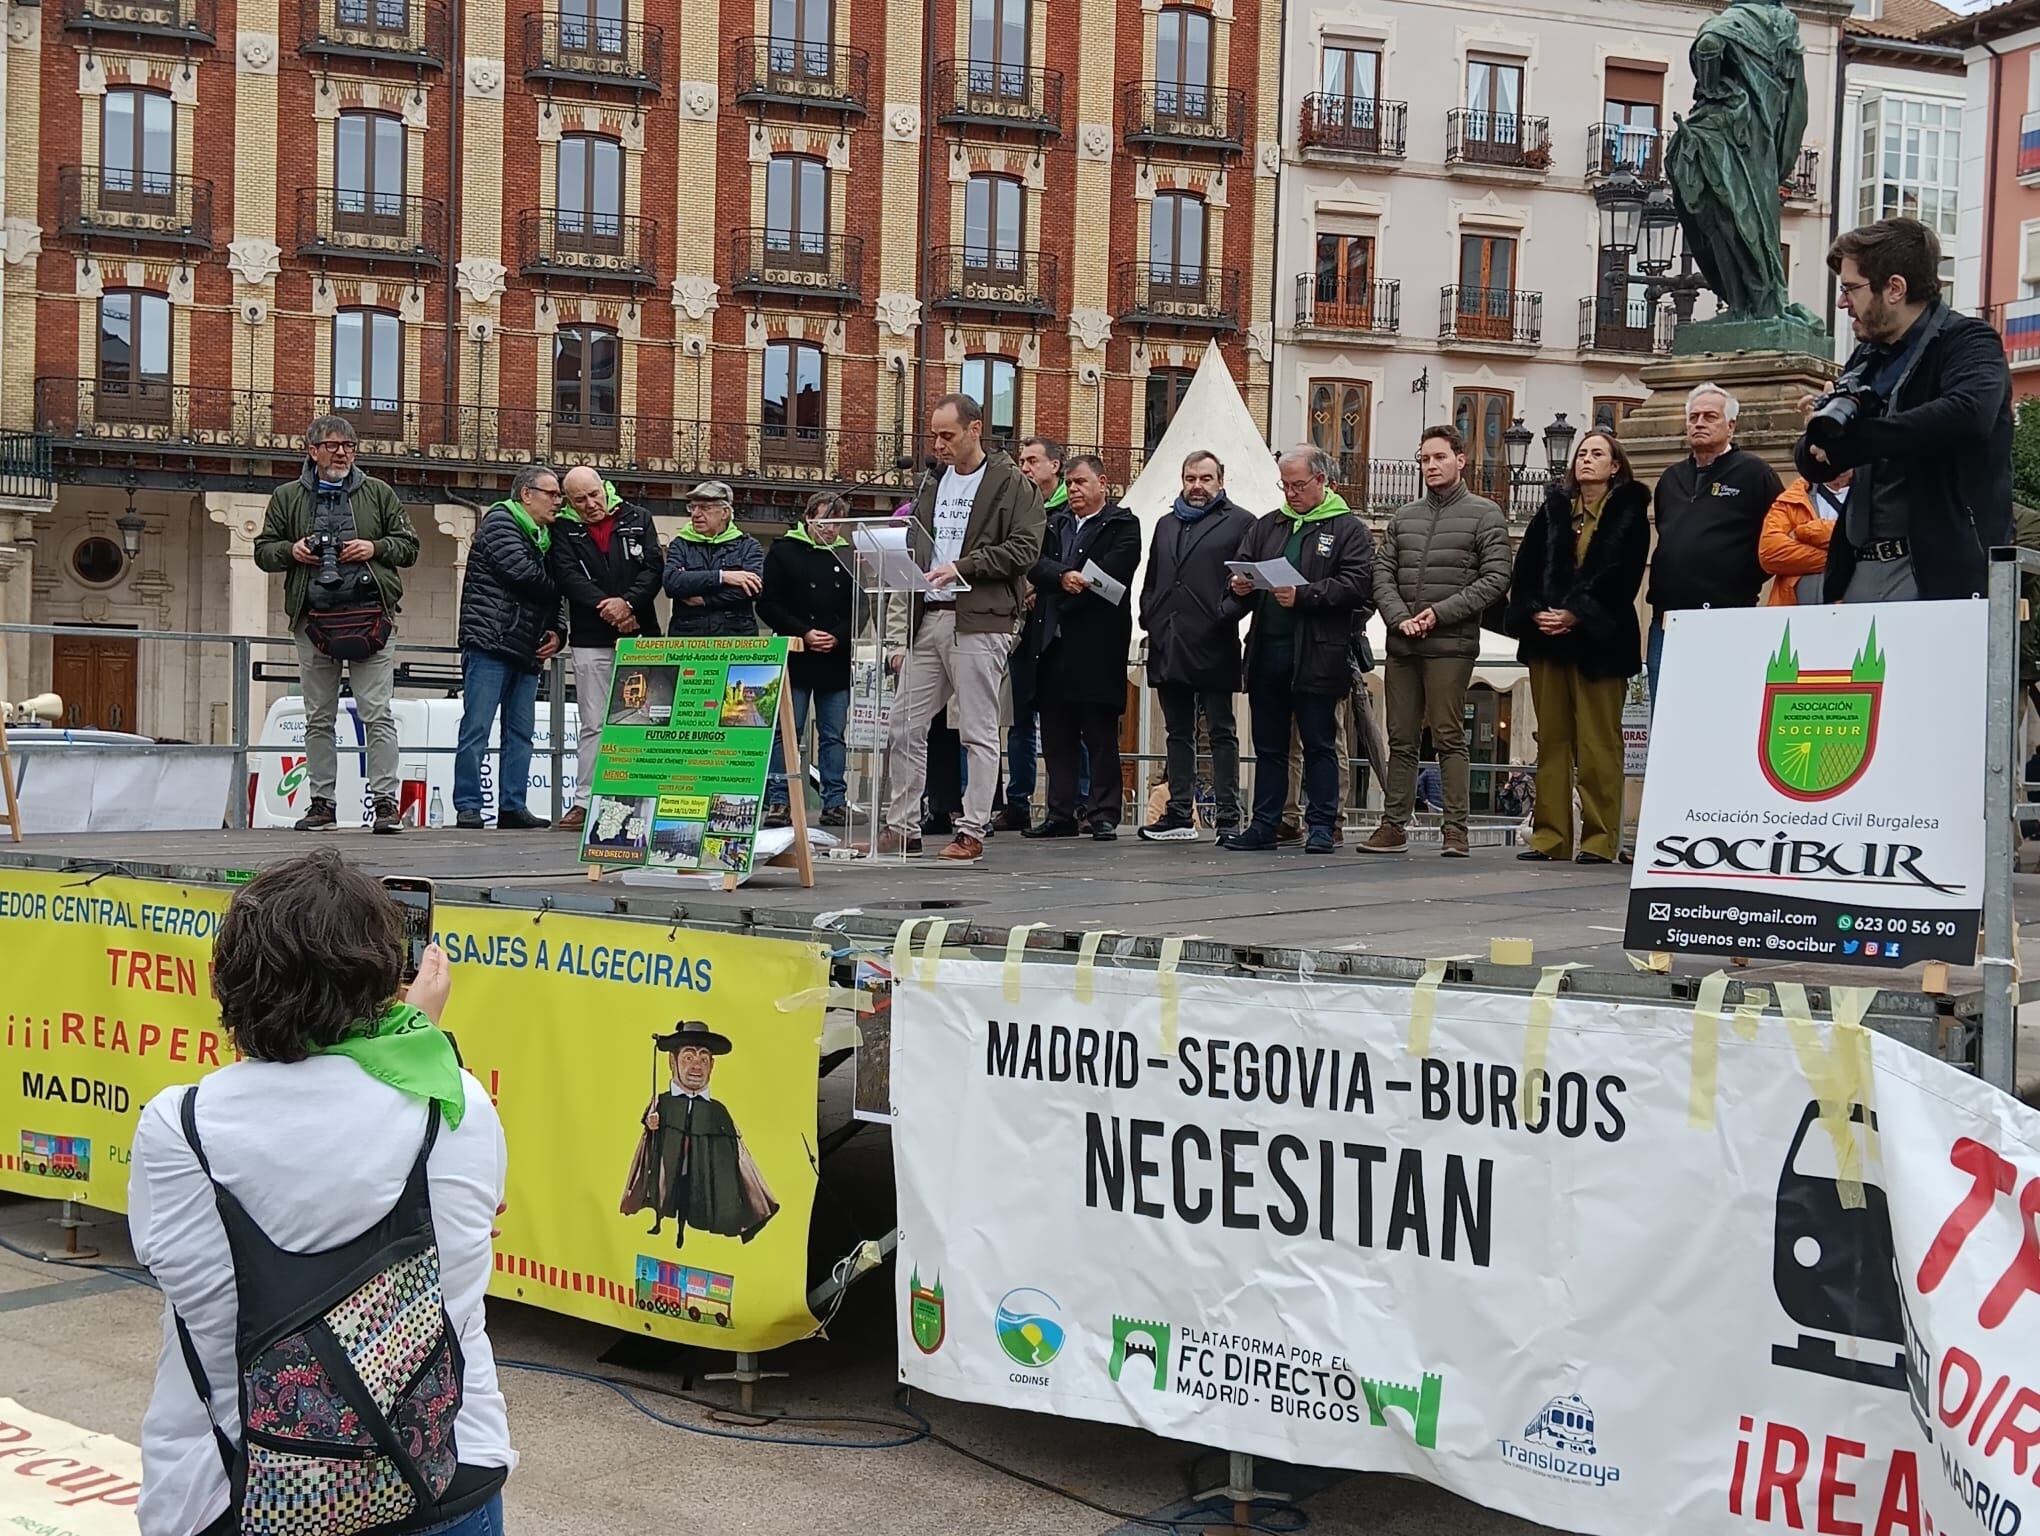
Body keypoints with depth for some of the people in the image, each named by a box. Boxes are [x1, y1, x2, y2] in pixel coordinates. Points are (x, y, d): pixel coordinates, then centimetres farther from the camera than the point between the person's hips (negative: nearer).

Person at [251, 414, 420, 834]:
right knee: (318, 719, 7)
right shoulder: (287, 498, 12)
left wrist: (374, 548, -6)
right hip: (313, 621, 2)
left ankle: (385, 801, -5)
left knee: (378, 715, -7)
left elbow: (408, 545, 12)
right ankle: (322, 803, 14)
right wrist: (290, 550, -4)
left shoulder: (377, 493, 10)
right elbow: (263, 550, 16)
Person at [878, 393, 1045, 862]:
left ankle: (972, 831, 4)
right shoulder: (934, 486, 20)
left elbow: (1024, 548, -11)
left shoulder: (1012, 485, -2)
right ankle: (902, 827, 12)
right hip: (929, 617, 7)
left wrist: (963, 567, -18)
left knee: (979, 732, -2)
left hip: (980, 622, -7)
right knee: (904, 726, 5)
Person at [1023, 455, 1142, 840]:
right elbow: (1036, 565, 3)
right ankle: (1060, 814, 12)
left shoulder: (1123, 525, 1)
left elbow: (1110, 574, -12)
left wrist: (1052, 595, -7)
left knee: (1100, 735, -2)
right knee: (1056, 734, 7)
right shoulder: (1056, 523, 18)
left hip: (1098, 645, -5)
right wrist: (1063, 577, -19)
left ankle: (1103, 815, 1)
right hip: (1055, 645, 6)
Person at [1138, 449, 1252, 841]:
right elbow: (1150, 582, 24)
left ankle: (1228, 817, -1)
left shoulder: (1240, 523, 2)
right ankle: (1179, 815, 14)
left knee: (1222, 733, -2)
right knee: (1178, 732, 10)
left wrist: (1227, 614, -17)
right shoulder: (1166, 525, 21)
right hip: (1168, 646, 6)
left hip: (1212, 646, -6)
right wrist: (1150, 620, 11)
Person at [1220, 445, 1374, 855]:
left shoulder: (1349, 530, 1)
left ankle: (1321, 826, 7)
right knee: (1268, 745, 9)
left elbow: (1356, 584, -11)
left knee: (1319, 744, 2)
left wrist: (1303, 596, -19)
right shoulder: (1267, 526, 18)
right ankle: (1264, 825, 14)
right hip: (1267, 649, 5)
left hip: (1317, 653, -5)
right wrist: (1238, 587, -5)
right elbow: (1239, 568, 18)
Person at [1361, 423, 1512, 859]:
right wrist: (1399, 617, -7)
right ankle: (1394, 824, 11)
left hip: (1451, 645, -5)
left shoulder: (1485, 515, 2)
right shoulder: (1403, 517, 16)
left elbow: (1495, 578, -6)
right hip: (1401, 645, 5)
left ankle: (1456, 828, -3)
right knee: (1401, 739, 7)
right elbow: (1382, 572, 11)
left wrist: (1440, 613, -13)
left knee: (1449, 738, -6)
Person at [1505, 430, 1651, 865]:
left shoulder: (1628, 512, 3)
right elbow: (1526, 565, 7)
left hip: (1598, 638, -4)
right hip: (1547, 636, 4)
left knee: (1598, 742, -5)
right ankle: (1550, 837, 7)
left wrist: (1575, 613, -17)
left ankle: (1600, 839, -3)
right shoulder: (1553, 509, 15)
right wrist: (1536, 612, -8)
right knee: (1552, 739, 5)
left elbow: (1620, 572, -8)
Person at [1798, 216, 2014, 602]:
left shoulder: (1969, 341, -3)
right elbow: (1815, 466, 21)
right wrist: (1820, 432, -4)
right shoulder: (1866, 358, 19)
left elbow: (1968, 414, -26)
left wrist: (1845, 439, -21)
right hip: (1861, 571, 7)